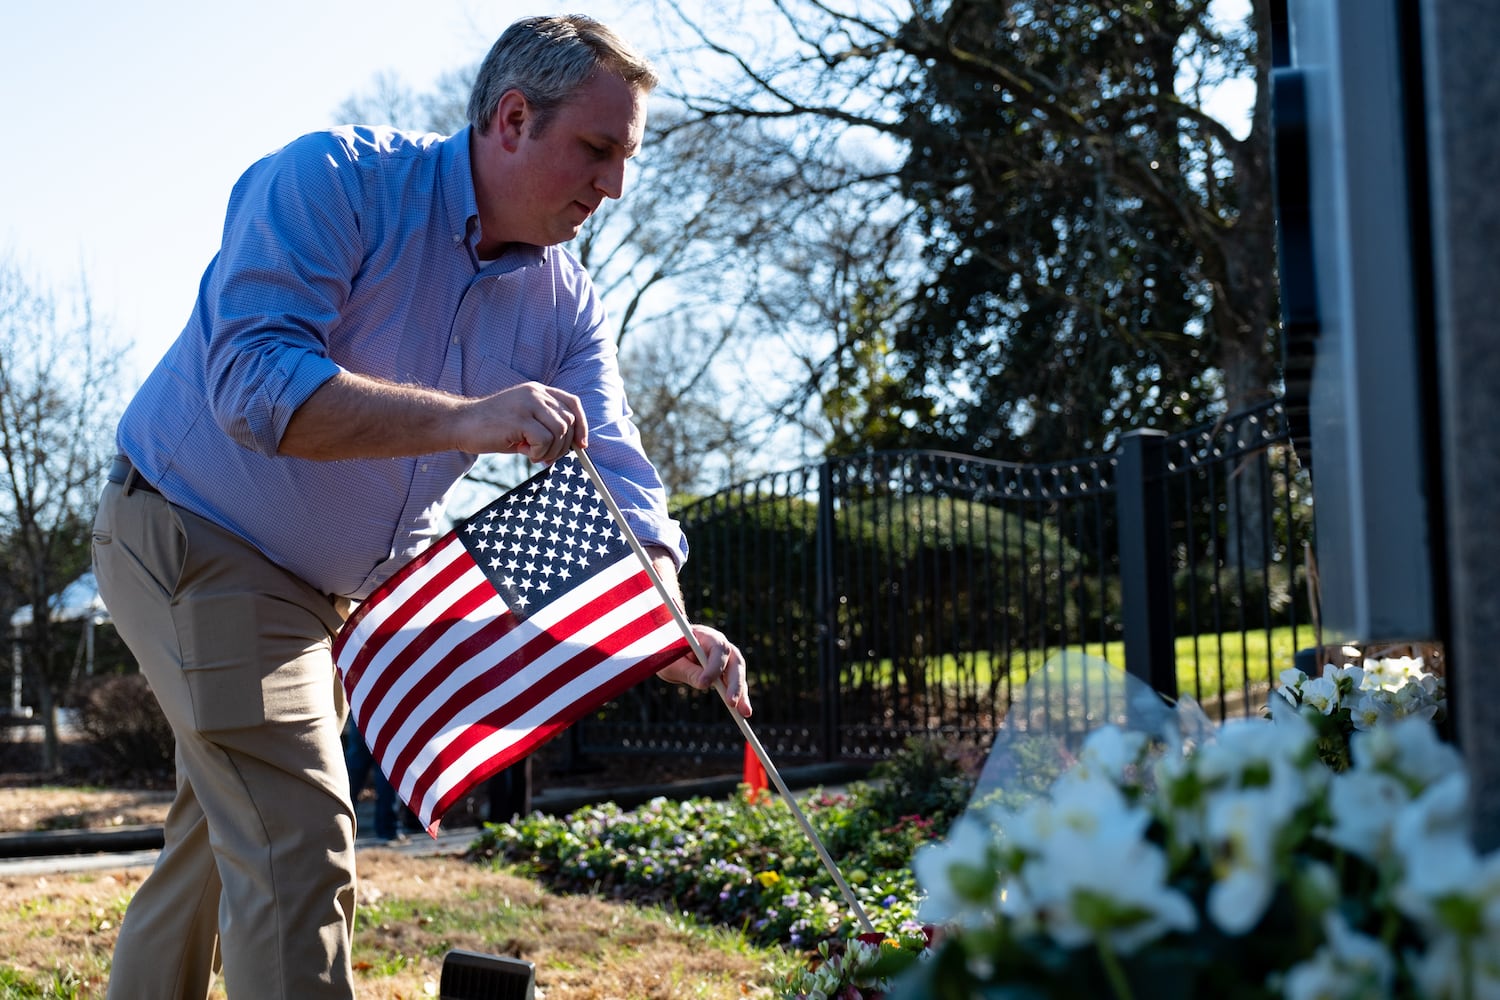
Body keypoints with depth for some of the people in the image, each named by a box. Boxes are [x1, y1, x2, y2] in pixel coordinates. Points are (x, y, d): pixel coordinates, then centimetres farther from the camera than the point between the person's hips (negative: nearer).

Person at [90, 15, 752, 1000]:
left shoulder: (565, 305, -2)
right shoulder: (335, 178, -22)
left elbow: (611, 483, -10)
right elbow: (253, 382, -34)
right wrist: (461, 419, -44)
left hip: (342, 590, 8)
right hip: (196, 536, -7)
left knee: (219, 844, 19)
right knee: (299, 842, -17)